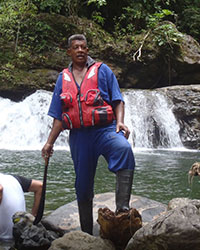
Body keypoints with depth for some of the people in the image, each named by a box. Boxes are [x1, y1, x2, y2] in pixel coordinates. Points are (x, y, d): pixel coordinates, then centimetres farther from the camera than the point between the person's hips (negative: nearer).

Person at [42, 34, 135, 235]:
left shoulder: (102, 70, 10)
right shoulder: (63, 78, 17)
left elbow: (117, 100, 5)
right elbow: (58, 116, 18)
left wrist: (120, 121, -14)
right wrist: (49, 142, 11)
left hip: (104, 129, -3)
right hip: (78, 135, 3)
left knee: (124, 150, -37)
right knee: (83, 187, 5)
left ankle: (122, 208, -44)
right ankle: (86, 233, 18)